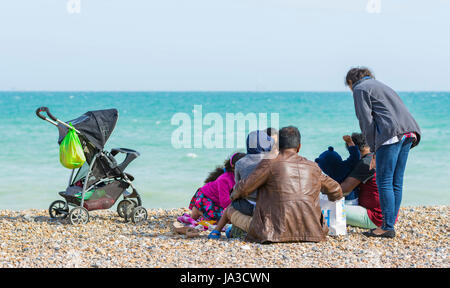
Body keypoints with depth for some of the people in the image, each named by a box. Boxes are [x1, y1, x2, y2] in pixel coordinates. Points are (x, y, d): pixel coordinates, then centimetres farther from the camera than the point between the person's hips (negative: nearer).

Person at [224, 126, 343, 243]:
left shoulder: (270, 163, 0)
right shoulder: (313, 167, 14)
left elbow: (244, 188, 2)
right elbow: (336, 192, 26)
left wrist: (234, 195, 27)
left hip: (280, 232, -3)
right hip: (310, 232, 3)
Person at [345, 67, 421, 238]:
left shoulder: (360, 89, 7)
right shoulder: (381, 86, 32)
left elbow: (366, 121, -4)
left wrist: (373, 149, 2)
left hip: (391, 134, -8)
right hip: (409, 133, 8)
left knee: (384, 183, -5)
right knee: (396, 183, 9)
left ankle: (387, 228, -5)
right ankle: (390, 225, 12)